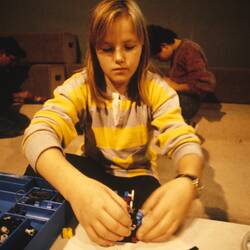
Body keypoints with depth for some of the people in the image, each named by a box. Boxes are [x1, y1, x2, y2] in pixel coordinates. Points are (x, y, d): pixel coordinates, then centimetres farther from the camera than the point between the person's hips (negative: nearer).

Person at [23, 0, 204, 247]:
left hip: (138, 175, 1)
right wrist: (75, 185, -53)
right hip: (93, 172, 0)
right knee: (40, 171, -28)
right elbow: (39, 132, -31)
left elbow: (184, 141, -22)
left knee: (155, 223, -30)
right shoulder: (80, 86, -16)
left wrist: (187, 182, -48)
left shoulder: (157, 89, -14)